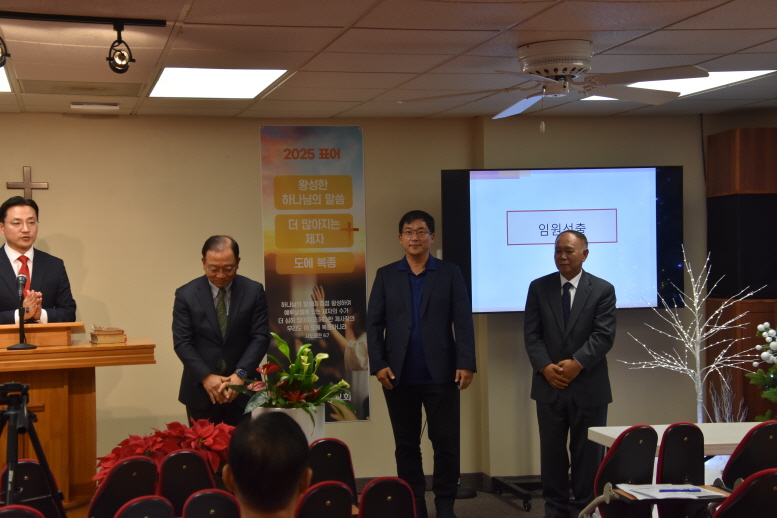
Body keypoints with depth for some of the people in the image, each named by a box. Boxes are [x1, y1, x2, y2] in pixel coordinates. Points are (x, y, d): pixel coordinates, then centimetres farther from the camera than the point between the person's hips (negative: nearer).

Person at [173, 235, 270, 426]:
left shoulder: (254, 291, 0)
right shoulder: (186, 294, -1)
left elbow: (260, 337, -3)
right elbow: (182, 342, -5)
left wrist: (240, 374, -16)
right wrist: (206, 376, -16)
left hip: (243, 390, 0)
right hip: (201, 390, 0)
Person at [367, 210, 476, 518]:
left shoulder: (450, 274, 5)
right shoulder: (386, 275, 8)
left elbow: (463, 322, 0)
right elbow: (374, 324, 5)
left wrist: (466, 363, -10)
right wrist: (378, 364, -7)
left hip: (440, 374, -1)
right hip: (399, 376, 1)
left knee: (446, 442, 1)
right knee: (406, 445, 7)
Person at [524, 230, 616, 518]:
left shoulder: (603, 290, 1)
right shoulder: (539, 287, 7)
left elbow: (604, 335, -8)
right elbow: (532, 333, 1)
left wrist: (577, 363, -20)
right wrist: (545, 367, -13)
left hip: (588, 386, -2)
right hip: (549, 385, 2)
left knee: (587, 453, 4)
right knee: (552, 452, 6)